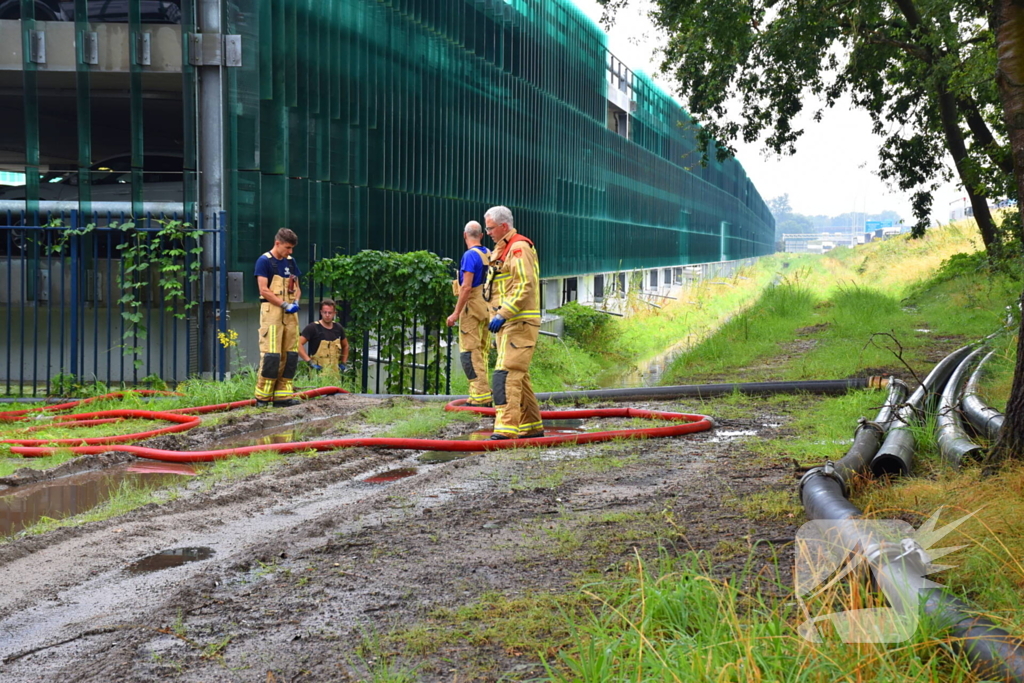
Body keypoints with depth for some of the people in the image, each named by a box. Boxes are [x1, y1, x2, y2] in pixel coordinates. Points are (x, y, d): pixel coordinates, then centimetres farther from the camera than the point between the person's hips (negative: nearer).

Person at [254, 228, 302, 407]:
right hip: (272, 312, -7)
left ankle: (282, 395, 9)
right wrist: (285, 305, -16)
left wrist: (295, 302, -2)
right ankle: (262, 397, -4)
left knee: (290, 355, 5)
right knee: (271, 354, -10)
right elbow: (264, 289, -12)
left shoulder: (290, 262, 15)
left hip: (290, 313, 7)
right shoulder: (264, 261, -5)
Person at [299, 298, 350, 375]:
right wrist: (309, 362, -19)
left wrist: (343, 363, 16)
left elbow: (345, 346, 28)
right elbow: (299, 344, -14)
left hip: (334, 372, 5)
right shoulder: (313, 328, -5)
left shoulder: (338, 328, 12)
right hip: (318, 371, -5)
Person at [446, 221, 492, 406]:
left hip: (472, 307, -8)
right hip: (488, 309, 8)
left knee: (469, 353, -7)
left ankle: (480, 395, -12)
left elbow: (466, 287, -20)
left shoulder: (470, 255, -13)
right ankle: (483, 395, 16)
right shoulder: (489, 255, 11)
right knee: (481, 353, 13)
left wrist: (456, 313, -17)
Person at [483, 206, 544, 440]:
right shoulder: (501, 251, 21)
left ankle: (506, 427, -23)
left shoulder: (519, 248, -12)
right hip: (508, 324, 10)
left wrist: (503, 314, -24)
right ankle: (532, 426, 20)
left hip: (519, 323, -10)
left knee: (506, 375, -17)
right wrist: (499, 316, 18)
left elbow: (525, 287, -21)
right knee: (519, 376, 13)